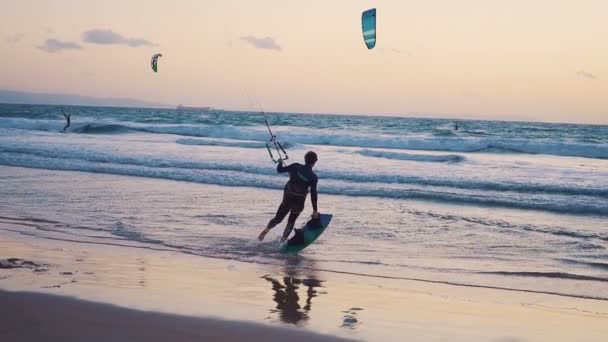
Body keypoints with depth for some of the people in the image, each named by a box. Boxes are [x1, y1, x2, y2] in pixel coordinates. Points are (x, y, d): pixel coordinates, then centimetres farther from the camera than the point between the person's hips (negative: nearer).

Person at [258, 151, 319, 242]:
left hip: (288, 198, 1)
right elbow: (313, 194, -7)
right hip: (299, 202, -1)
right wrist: (315, 210, -1)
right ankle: (282, 240, 15)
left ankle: (266, 229, -13)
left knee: (278, 218, 12)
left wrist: (280, 162, 21)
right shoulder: (314, 177, -8)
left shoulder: (296, 167, -5)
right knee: (291, 221, 19)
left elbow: (280, 170, -1)